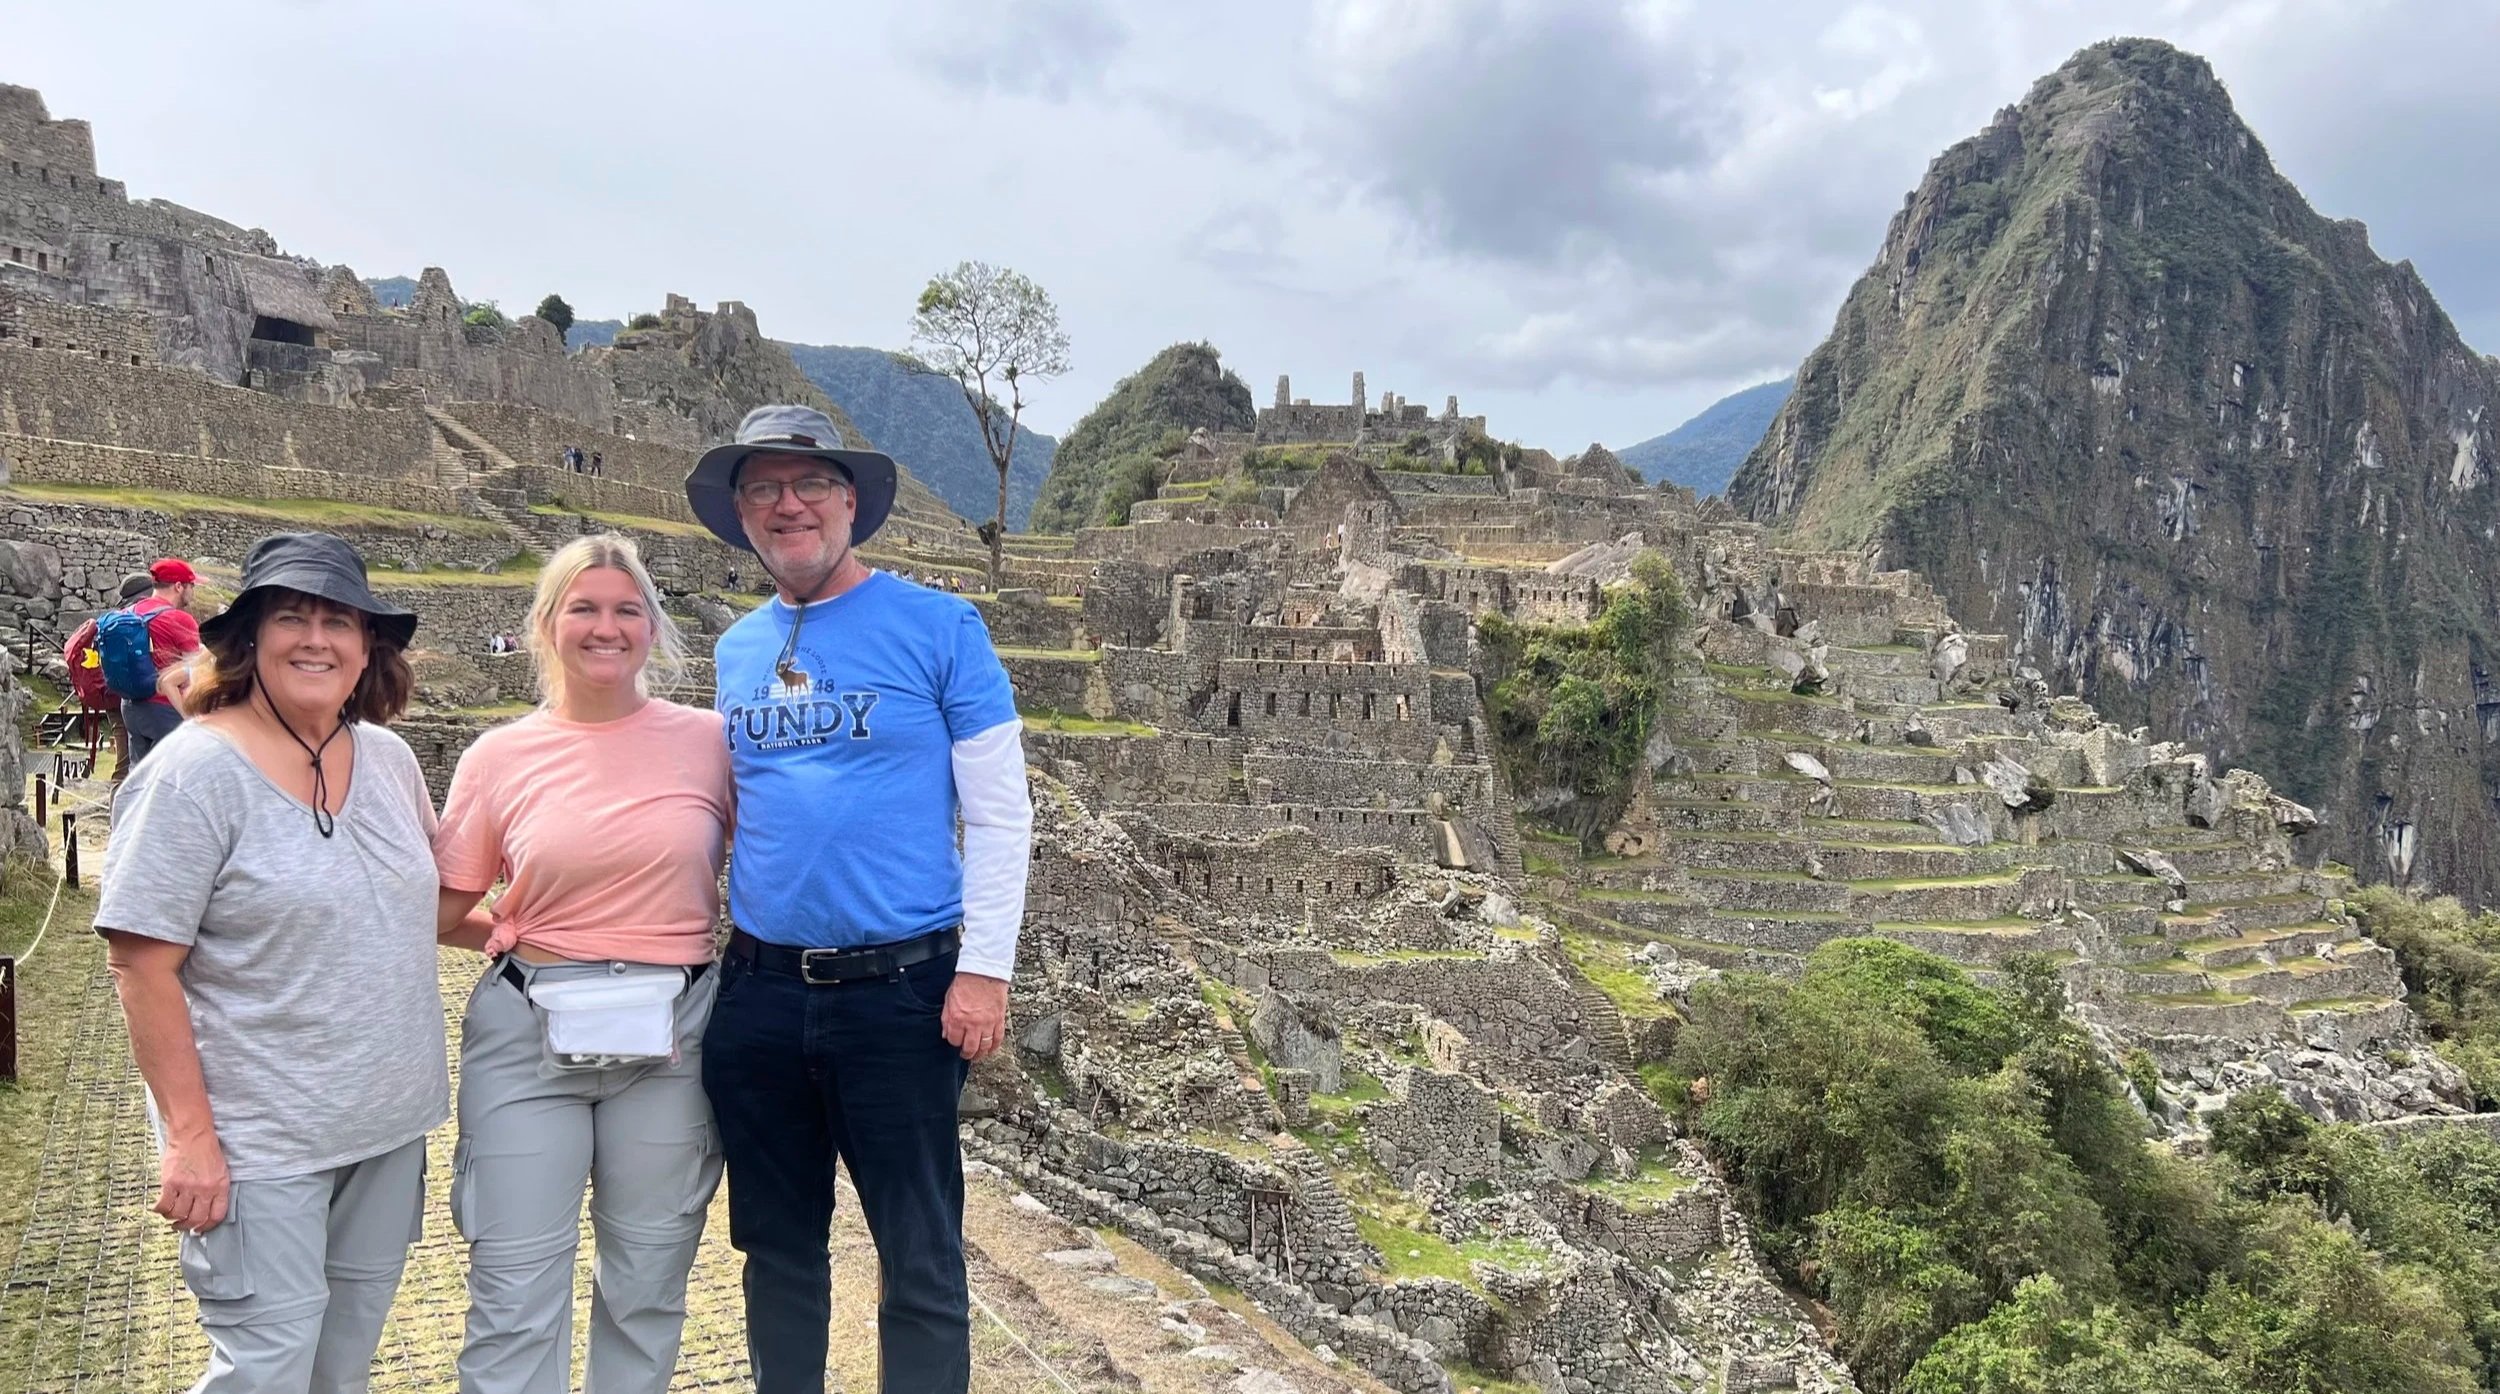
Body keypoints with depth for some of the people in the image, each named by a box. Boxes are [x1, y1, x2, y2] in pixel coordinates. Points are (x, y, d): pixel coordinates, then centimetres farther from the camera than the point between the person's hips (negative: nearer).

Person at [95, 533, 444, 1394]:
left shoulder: (390, 758, 4)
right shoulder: (197, 770, -13)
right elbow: (141, 965, -15)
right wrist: (188, 1135, -18)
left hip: (390, 1127, 6)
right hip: (259, 1141, -6)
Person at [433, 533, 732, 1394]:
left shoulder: (709, 740, -2)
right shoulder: (499, 757, 0)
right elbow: (443, 912, 8)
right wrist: (521, 940, -1)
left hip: (672, 1035, 0)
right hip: (529, 1034, 0)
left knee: (647, 1288, 14)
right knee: (516, 1292, 4)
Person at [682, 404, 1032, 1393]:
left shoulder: (938, 627, -5)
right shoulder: (735, 651, 10)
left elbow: (1000, 817, -7)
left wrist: (984, 969, -13)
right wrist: (703, 955, 9)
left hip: (900, 990, -4)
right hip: (758, 991, 5)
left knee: (920, 1261, 5)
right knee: (778, 1247, 17)